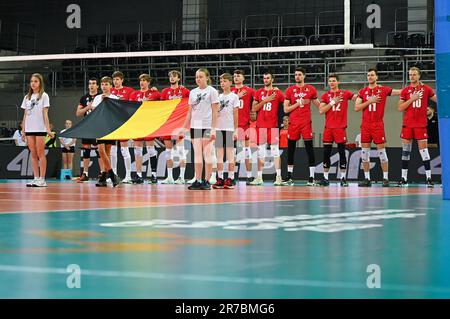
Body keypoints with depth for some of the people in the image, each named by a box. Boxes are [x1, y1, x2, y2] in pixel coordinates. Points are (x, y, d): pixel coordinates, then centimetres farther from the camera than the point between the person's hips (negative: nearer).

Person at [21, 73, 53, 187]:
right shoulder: (27, 97, 14)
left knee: (40, 153, -6)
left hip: (40, 129, -5)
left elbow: (45, 113, -3)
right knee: (33, 154, 3)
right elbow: (25, 115, 15)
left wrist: (48, 129, -11)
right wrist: (23, 131, 10)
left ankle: (42, 179, -5)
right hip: (29, 129, 5)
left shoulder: (44, 96, 2)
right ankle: (36, 178, 5)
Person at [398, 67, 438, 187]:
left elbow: (437, 100, 13)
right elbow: (400, 108, 1)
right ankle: (404, 178, 8)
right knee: (405, 151, 3)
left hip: (421, 124, -2)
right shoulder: (405, 90, 6)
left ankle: (429, 178, -3)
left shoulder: (426, 89, 3)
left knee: (423, 149, -6)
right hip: (407, 124, 2)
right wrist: (412, 99, -10)